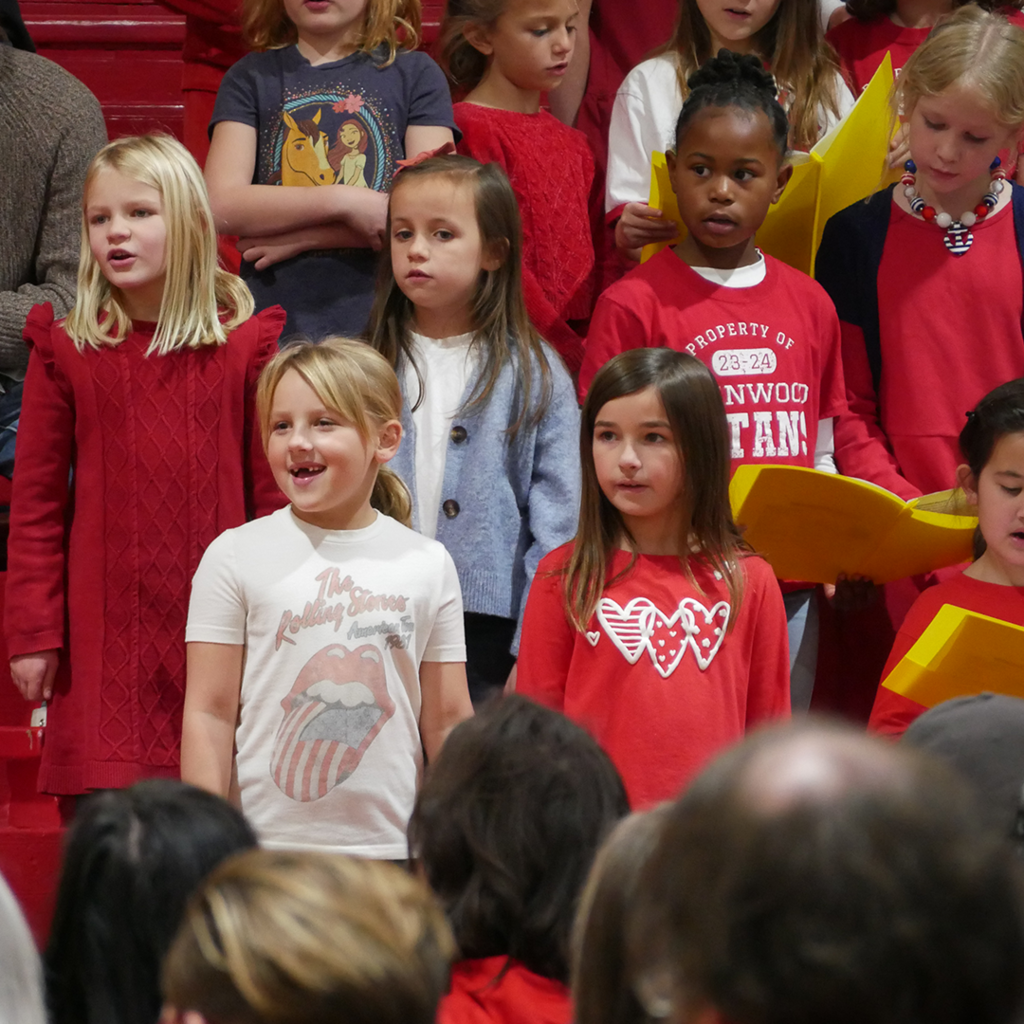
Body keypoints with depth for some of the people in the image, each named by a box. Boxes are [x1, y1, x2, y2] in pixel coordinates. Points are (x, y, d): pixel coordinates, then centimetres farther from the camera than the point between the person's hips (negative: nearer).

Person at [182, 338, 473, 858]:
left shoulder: (427, 564, 8)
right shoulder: (236, 556, 1)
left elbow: (447, 720, 11)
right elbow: (210, 714, 0)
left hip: (390, 847, 2)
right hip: (268, 846, -2)